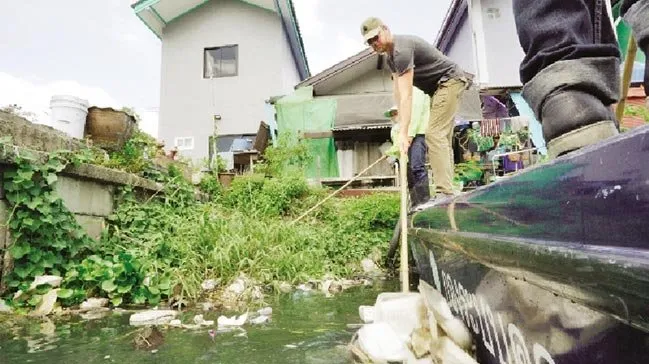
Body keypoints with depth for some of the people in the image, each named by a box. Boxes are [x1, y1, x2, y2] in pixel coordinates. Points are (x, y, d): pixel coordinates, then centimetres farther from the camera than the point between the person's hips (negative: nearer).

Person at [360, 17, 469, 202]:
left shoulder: (402, 49, -23)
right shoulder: (390, 56, 9)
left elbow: (406, 95, -31)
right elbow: (398, 91, 7)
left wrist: (403, 132, -35)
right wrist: (401, 122, 2)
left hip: (450, 81, -10)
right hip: (439, 87, 10)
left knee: (435, 134, -20)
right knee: (442, 138, 5)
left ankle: (444, 193, -24)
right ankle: (447, 192, 6)